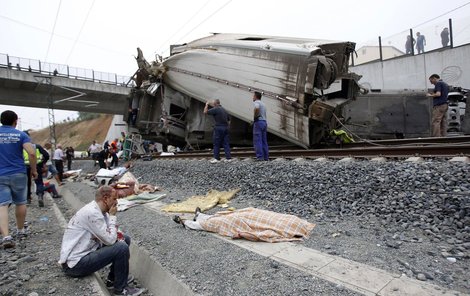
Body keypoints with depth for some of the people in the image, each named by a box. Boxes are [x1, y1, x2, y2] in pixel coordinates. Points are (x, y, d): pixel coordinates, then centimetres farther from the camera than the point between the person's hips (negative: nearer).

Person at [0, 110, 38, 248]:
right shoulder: (21, 135, -3)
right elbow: (31, 153, -15)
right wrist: (33, 170, -3)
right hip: (18, 174, 0)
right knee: (20, 203, 14)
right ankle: (20, 230, 28)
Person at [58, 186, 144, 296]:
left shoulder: (96, 209, 4)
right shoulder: (92, 213, -26)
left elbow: (108, 236, 12)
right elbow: (110, 240, -24)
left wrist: (116, 233, -9)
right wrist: (112, 216, -15)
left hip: (84, 252, 10)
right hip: (75, 264, -10)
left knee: (125, 239, 9)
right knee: (122, 248, -22)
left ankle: (113, 278, 20)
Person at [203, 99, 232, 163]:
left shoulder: (215, 109, -9)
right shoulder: (224, 109, 17)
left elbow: (205, 112, -10)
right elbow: (229, 120, 20)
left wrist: (206, 105, 4)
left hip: (218, 128, -7)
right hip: (225, 128, 7)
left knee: (216, 144, 2)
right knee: (226, 143, 7)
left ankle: (216, 158, 6)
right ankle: (228, 157, 6)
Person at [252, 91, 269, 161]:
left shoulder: (256, 102, -5)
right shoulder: (263, 103, 23)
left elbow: (257, 108, -28)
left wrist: (255, 116, -16)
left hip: (258, 122, -9)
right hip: (264, 122, 9)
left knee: (257, 141, -8)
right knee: (264, 141, 9)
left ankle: (260, 157, -11)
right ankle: (266, 157, 10)